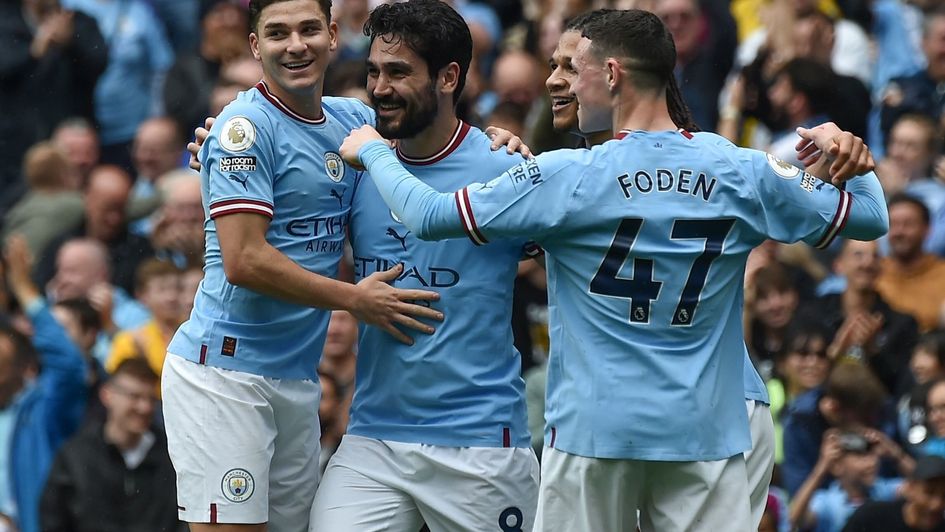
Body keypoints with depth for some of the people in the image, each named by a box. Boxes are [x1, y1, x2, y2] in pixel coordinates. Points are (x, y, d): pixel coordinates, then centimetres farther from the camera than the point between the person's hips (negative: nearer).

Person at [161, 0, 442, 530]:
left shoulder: (352, 120, 10)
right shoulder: (246, 125, -10)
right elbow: (244, 262, -16)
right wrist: (354, 299, -11)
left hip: (299, 378, 7)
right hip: (226, 369, -7)